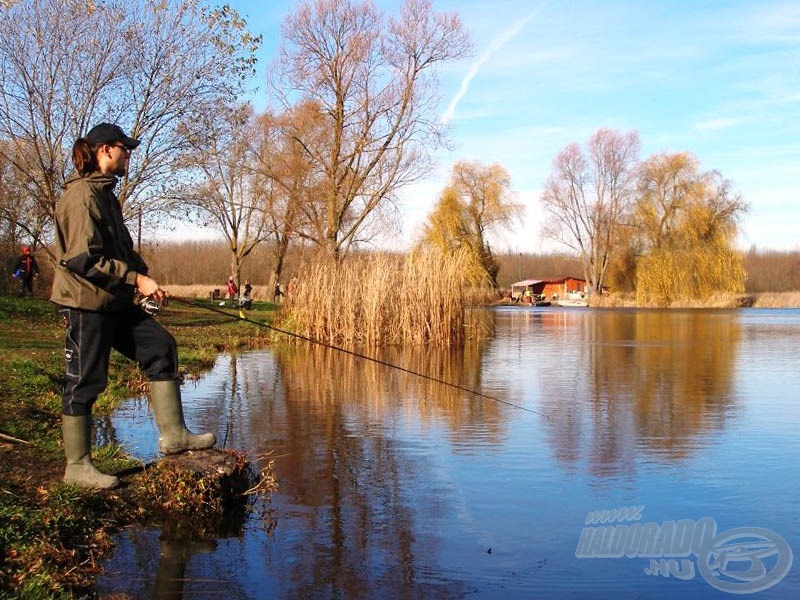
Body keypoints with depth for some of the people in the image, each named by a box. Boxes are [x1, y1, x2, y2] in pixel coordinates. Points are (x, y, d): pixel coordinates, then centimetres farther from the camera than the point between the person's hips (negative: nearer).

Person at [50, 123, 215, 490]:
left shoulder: (105, 193, 16)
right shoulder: (81, 195, -15)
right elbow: (84, 258, -22)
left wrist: (142, 278, 6)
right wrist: (136, 279, -20)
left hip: (114, 302, 10)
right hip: (85, 302, -10)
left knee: (159, 346, 6)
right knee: (85, 381, -2)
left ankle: (173, 434, 10)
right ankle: (77, 466, 10)